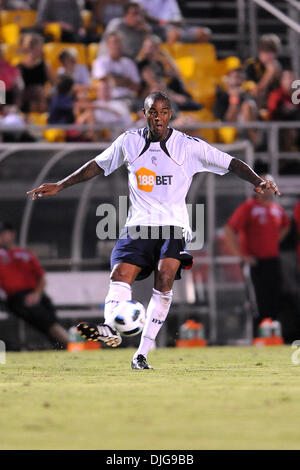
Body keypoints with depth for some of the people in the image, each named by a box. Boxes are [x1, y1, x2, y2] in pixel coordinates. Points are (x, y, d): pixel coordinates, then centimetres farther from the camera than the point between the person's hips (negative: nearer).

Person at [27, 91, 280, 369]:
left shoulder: (188, 146, -1)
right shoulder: (129, 142, 7)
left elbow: (231, 164, -1)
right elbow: (97, 166, 21)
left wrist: (257, 181, -17)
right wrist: (60, 186, 20)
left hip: (173, 225, -3)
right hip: (138, 224, 3)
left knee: (165, 277, -25)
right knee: (120, 274, -22)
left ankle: (142, 354, -25)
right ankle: (109, 330, -45)